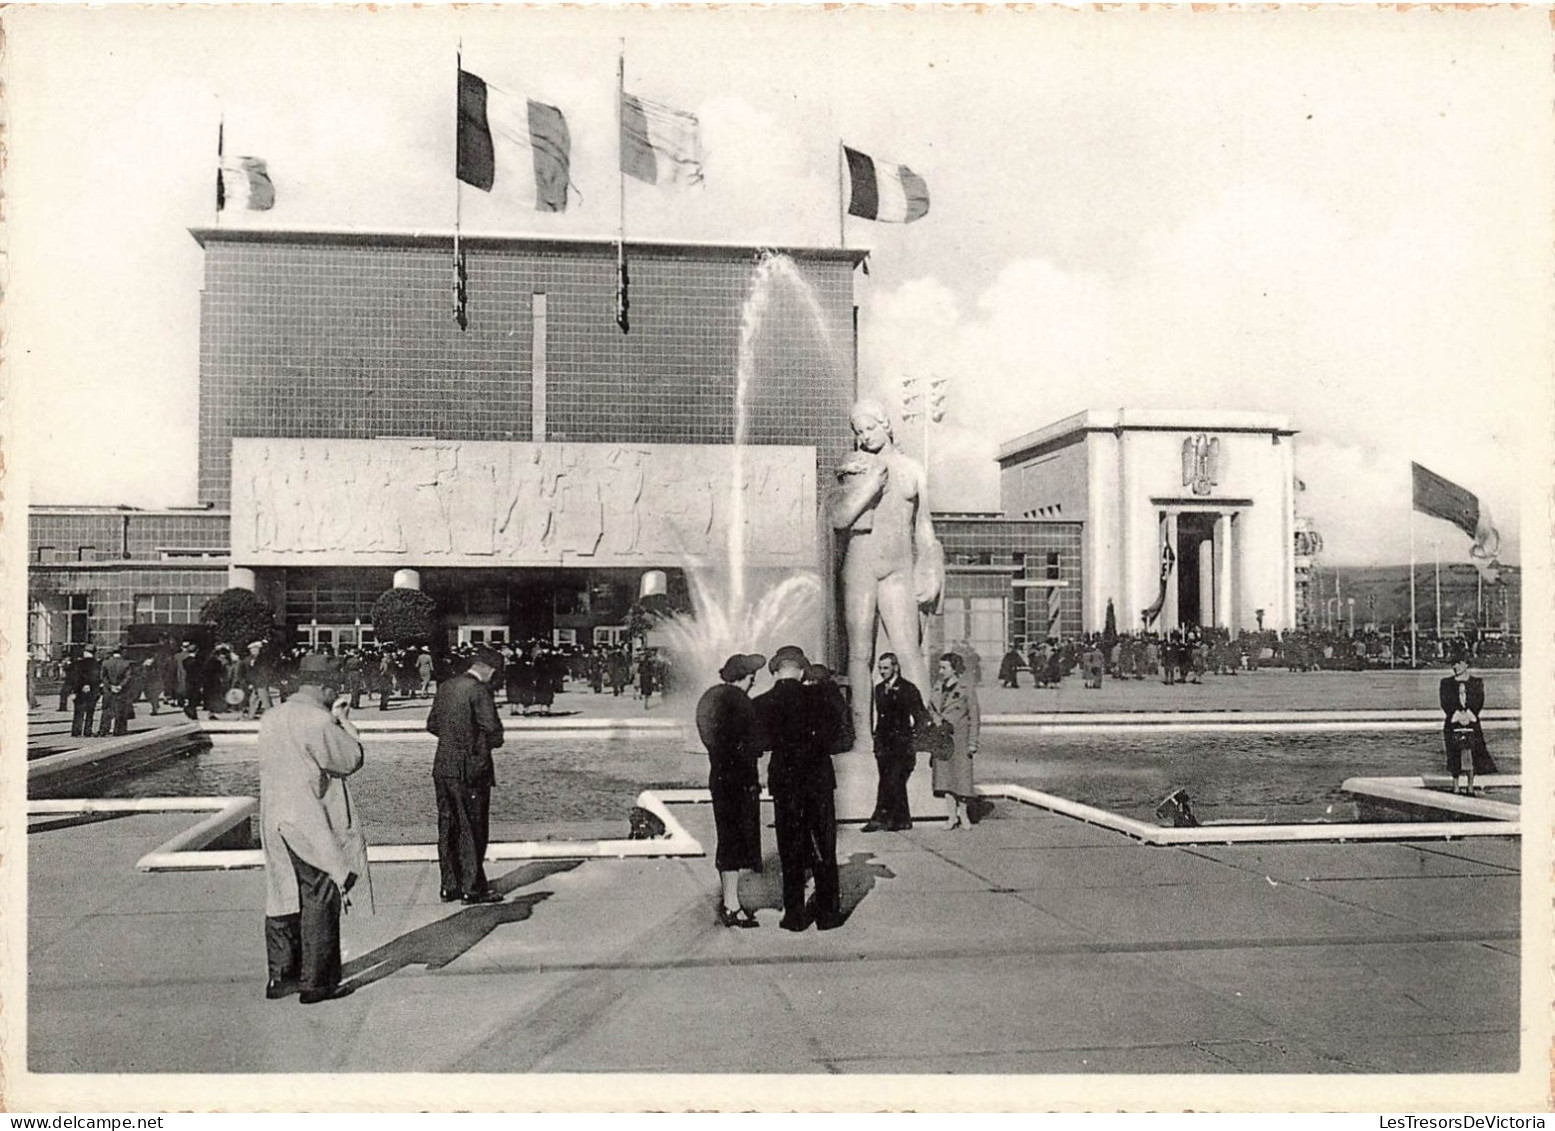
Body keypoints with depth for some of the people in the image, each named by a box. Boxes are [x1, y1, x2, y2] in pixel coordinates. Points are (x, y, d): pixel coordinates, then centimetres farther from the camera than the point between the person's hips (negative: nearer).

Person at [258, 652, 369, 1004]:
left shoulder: (270, 719, 7)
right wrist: (345, 721, 1)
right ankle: (316, 981, 8)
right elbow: (352, 758, -10)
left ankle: (280, 975, 22)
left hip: (275, 823, 8)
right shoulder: (319, 721, -18)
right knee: (320, 902, 2)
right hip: (311, 826, -8)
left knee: (284, 898, 15)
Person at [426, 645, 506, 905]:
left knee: (448, 827, 12)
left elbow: (432, 723, 15)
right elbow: (493, 730, -17)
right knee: (472, 829, 1)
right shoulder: (480, 690, -14)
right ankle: (473, 888, 5)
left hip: (443, 767, 7)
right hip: (472, 769, -7)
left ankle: (450, 886, 18)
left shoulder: (445, 687, 8)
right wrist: (490, 743, 3)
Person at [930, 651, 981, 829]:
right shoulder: (938, 689, 9)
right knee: (945, 776, 3)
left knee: (961, 776, 0)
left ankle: (963, 814, 14)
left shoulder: (967, 690, -6)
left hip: (959, 739, -5)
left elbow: (974, 718, -4)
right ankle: (951, 816, 10)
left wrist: (972, 743, -7)